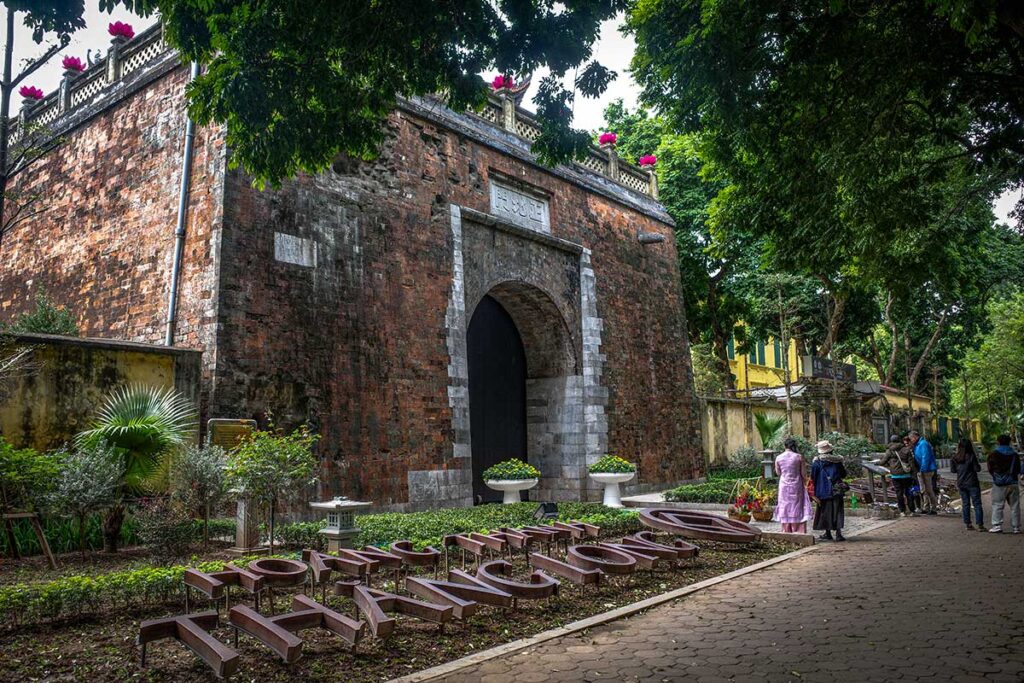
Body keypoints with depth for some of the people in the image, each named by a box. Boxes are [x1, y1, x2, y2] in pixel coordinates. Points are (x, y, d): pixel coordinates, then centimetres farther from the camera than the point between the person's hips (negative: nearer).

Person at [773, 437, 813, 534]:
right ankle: (797, 531, 5)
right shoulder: (799, 457, -8)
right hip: (796, 486, -1)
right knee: (797, 508, 6)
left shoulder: (778, 458, -4)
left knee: (785, 508, 9)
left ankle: (786, 531, 11)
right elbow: (804, 473, -4)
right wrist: (805, 483, 11)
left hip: (784, 486, 1)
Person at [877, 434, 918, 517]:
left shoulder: (889, 451, -1)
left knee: (899, 493, 5)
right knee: (909, 493, 8)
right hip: (906, 475, 1)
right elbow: (912, 462, -1)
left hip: (896, 476, -1)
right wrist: (914, 474, 2)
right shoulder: (906, 449, 2)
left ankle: (903, 511, 8)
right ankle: (912, 511, 8)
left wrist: (878, 462, 24)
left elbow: (883, 462, 2)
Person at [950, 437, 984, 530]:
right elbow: (977, 469, -11)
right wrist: (977, 463, 8)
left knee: (965, 504, 12)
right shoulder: (971, 456, -14)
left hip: (961, 484, 4)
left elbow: (953, 470, 4)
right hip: (972, 484, -4)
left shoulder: (955, 458, -1)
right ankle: (980, 525, -2)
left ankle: (968, 524, 13)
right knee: (977, 504, 1)